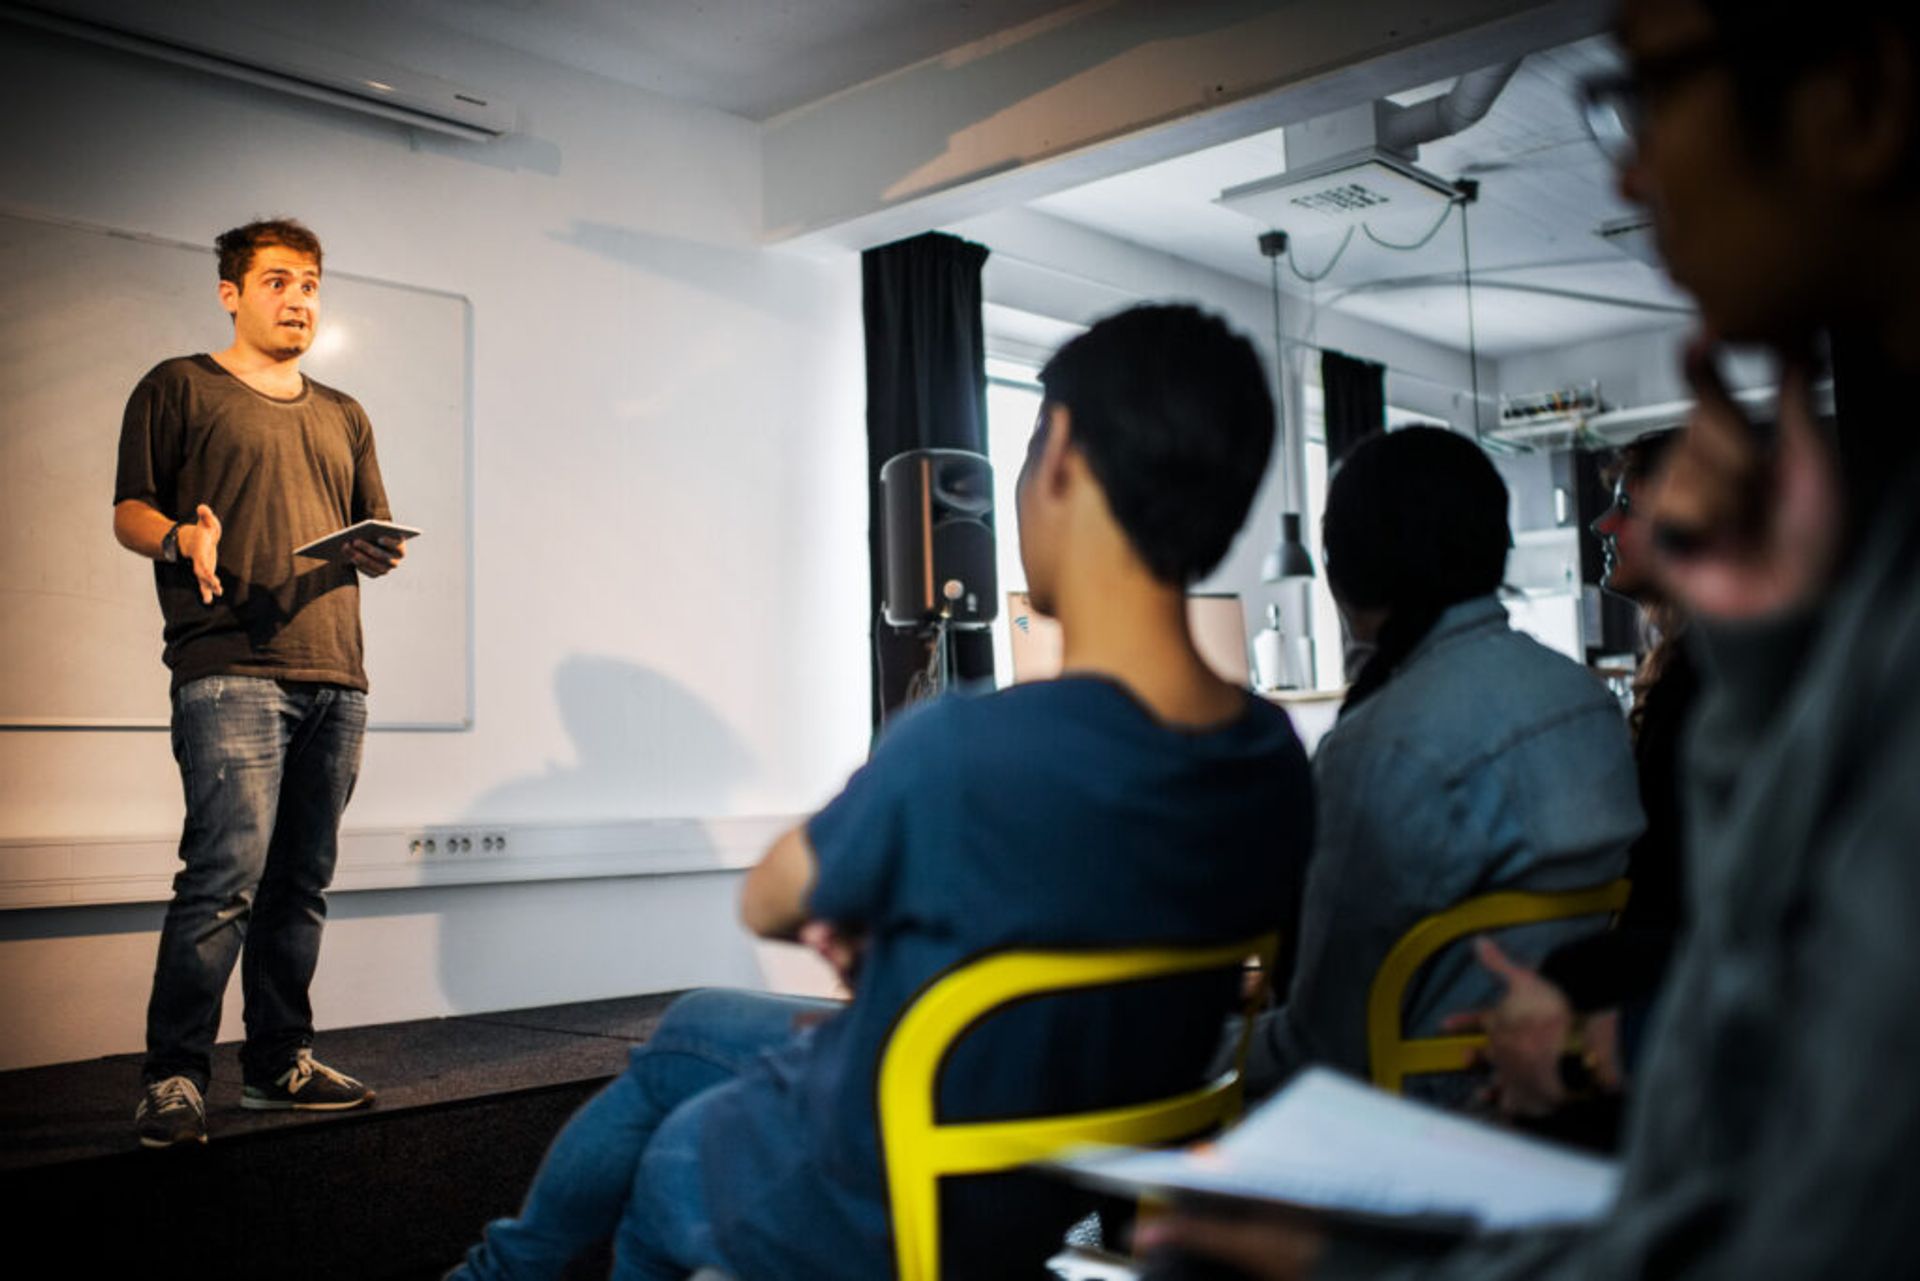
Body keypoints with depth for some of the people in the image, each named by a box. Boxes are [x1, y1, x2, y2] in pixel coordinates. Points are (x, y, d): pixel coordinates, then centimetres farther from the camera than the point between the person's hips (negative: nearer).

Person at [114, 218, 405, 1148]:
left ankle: (280, 1061, 16)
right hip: (230, 670, -5)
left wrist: (379, 552, 0)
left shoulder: (343, 417, 24)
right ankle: (173, 1080, -6)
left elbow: (372, 531, 24)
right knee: (226, 874, -14)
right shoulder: (178, 389, 10)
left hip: (335, 673, 6)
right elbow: (129, 510, 4)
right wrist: (183, 539, -17)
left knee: (302, 879, 7)